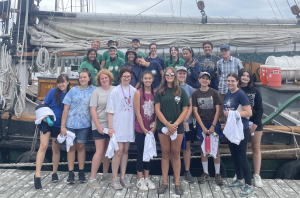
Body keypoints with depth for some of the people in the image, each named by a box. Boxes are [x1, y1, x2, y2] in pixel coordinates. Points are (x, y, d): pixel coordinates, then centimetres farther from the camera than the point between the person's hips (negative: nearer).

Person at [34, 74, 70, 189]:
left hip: (59, 125, 2)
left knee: (56, 149, 12)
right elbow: (43, 104, -1)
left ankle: (54, 172, 28)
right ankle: (37, 175, -10)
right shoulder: (53, 91, -5)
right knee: (43, 146, -13)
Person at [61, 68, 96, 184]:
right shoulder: (73, 90, 0)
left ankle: (81, 172, 20)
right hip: (71, 123, 0)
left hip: (84, 123, 0)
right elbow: (66, 109, -1)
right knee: (71, 147, 5)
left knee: (81, 146, 9)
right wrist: (63, 126, -6)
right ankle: (71, 173, 14)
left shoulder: (93, 90, 2)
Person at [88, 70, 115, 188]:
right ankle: (92, 178, 2)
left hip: (112, 125, 3)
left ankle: (105, 174, 26)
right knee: (100, 151, -5)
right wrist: (98, 126, -11)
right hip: (99, 126, -3)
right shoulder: (96, 92, -2)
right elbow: (93, 110, -5)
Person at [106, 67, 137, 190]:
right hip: (118, 125, -4)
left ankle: (122, 177, 20)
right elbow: (110, 111, -4)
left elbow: (136, 109, 12)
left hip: (129, 125, 4)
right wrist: (110, 127, -10)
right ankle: (115, 179, 6)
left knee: (125, 150, 10)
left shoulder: (134, 91, 6)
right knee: (119, 151, -5)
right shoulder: (115, 91, -3)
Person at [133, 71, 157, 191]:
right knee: (141, 153, 4)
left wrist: (154, 127, -5)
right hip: (140, 129, -4)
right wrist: (144, 129, -10)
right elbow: (138, 112, -9)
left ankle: (147, 178, 23)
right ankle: (140, 180, 15)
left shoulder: (155, 93, 3)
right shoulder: (138, 93, -7)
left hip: (151, 129, 4)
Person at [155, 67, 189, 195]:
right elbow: (157, 110, -2)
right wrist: (167, 124, -13)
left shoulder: (181, 91, 4)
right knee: (165, 154, 6)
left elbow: (185, 110, 0)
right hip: (163, 126, 0)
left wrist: (175, 124, -11)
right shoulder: (160, 92, 4)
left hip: (177, 127, 0)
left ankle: (177, 183, 12)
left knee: (176, 154, 5)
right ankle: (164, 182, 14)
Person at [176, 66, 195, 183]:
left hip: (187, 122, 2)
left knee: (187, 146, 7)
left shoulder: (189, 89, 8)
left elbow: (191, 105, 4)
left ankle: (187, 172, 16)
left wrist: (185, 118, -11)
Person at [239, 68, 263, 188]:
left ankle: (257, 175, 11)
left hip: (255, 124, 1)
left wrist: (255, 124, -9)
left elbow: (260, 109, 0)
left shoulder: (255, 91, 2)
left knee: (256, 148, 4)